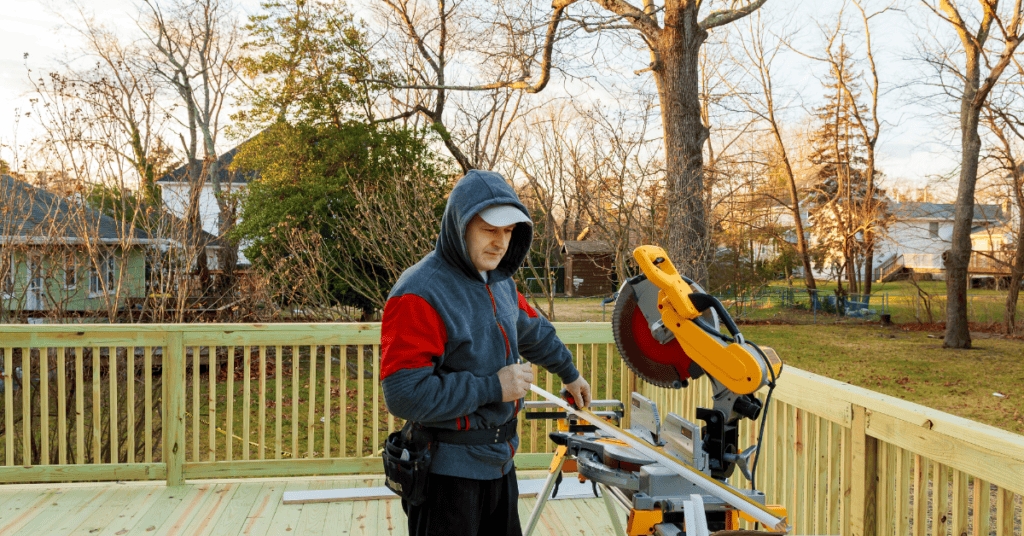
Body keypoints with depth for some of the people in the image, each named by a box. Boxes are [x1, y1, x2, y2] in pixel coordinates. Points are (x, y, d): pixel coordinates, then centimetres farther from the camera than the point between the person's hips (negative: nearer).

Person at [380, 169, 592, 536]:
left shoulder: (499, 282, 7)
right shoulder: (419, 293, -20)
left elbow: (534, 332, 27)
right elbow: (405, 395, -27)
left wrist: (570, 374, 39)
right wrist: (492, 387, -21)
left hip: (498, 462, 8)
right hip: (447, 473, -8)